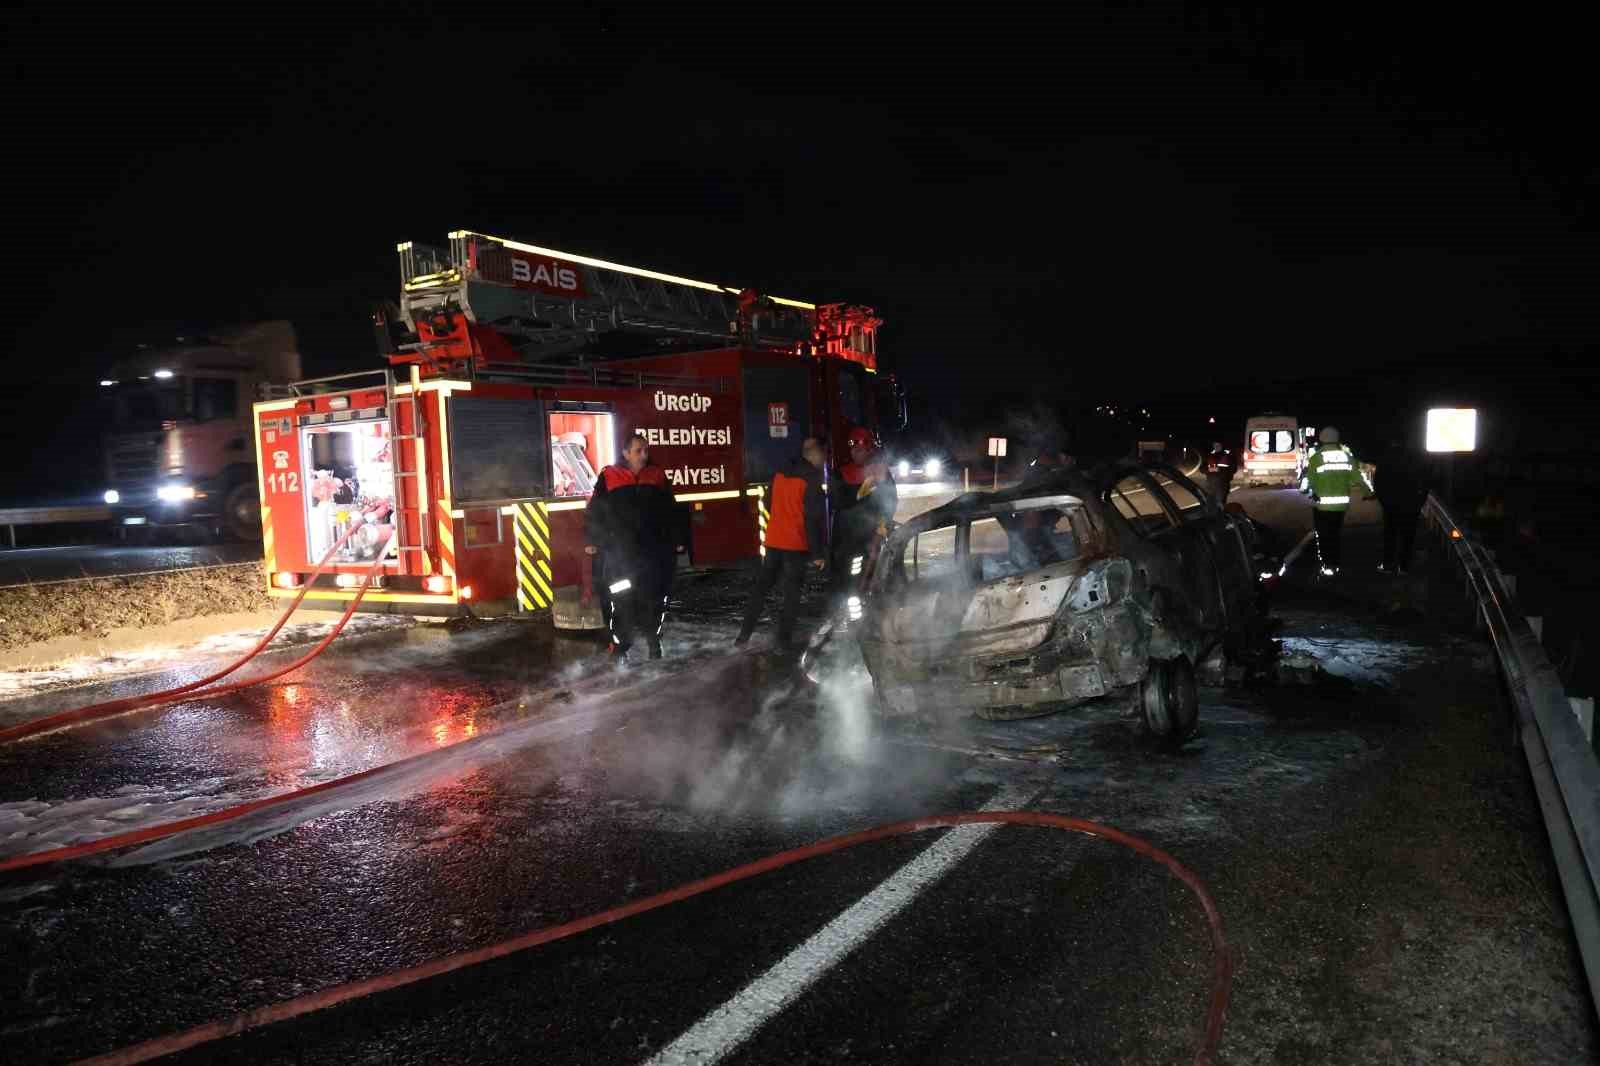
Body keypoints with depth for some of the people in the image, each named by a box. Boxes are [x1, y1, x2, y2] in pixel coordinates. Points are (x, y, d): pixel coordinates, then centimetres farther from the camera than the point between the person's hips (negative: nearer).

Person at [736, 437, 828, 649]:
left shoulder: (779, 474, 7)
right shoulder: (811, 480, -13)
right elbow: (814, 519, -15)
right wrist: (817, 553, -11)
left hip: (774, 541, 6)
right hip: (797, 545, -6)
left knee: (761, 585, 13)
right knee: (792, 592, 3)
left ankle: (744, 633, 12)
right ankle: (784, 640, 4)